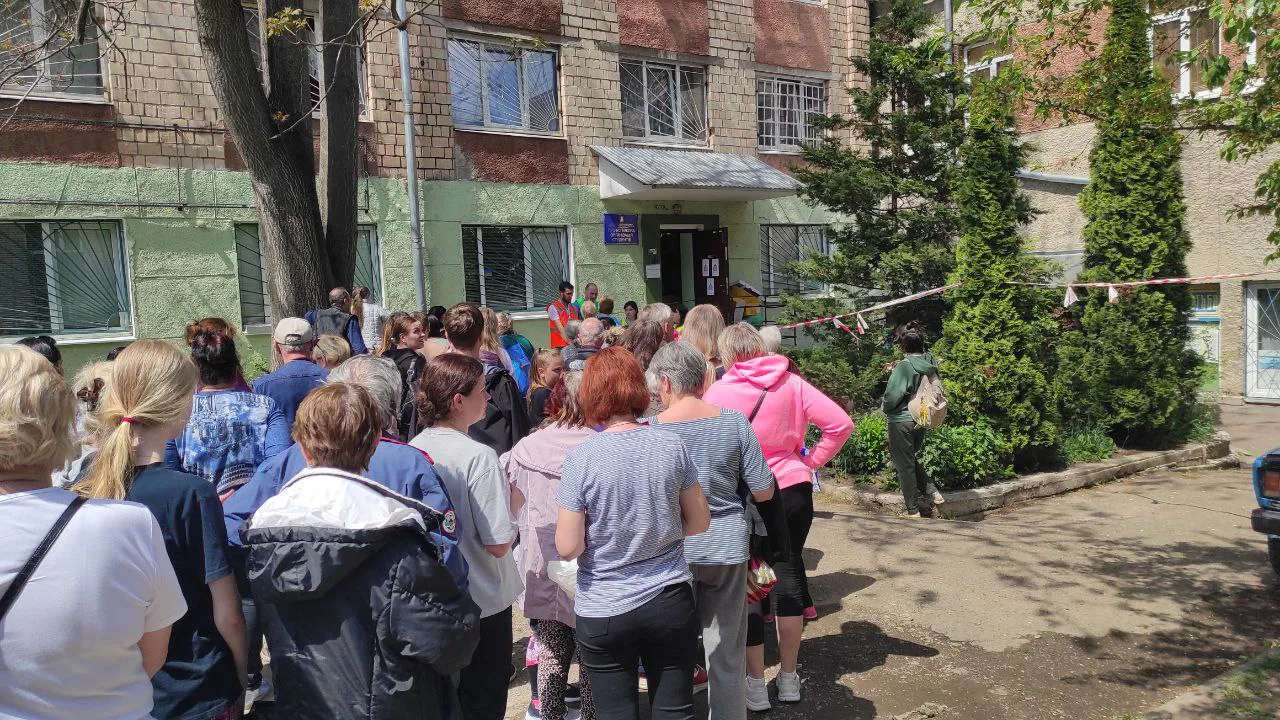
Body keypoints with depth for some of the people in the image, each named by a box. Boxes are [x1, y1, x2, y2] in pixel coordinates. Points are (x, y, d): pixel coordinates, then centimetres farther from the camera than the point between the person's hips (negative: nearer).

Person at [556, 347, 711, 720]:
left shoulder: (581, 458, -15)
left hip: (604, 612, -2)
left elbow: (568, 548, -13)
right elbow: (699, 523, 3)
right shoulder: (672, 445, -6)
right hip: (670, 602, 3)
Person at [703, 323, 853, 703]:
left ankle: (756, 682, 18)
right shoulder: (792, 383, -1)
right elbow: (841, 423, -4)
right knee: (788, 572, 14)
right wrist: (811, 461, 3)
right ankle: (788, 678, 23)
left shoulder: (719, 391, -10)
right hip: (794, 490, 3)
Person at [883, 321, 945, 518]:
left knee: (904, 464, 6)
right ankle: (932, 492, 15)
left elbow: (892, 396, -20)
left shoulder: (904, 367, -19)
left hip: (901, 421, -7)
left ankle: (913, 509, 13)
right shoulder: (930, 363, 0)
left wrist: (885, 407, 2)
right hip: (921, 420, 7)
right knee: (910, 459, 26)